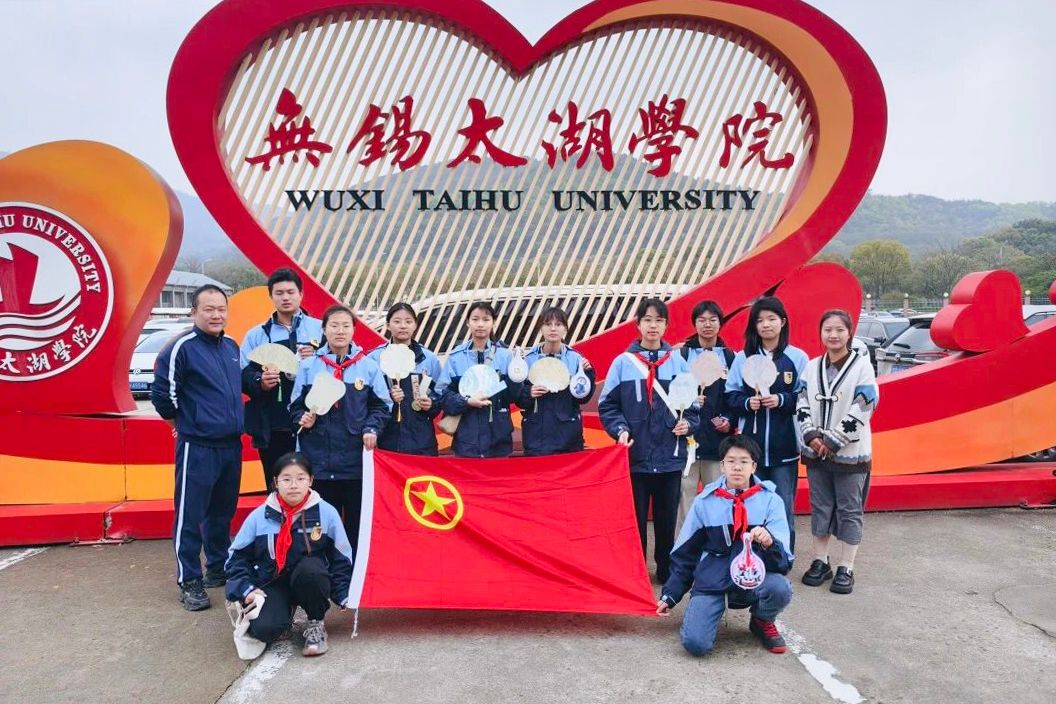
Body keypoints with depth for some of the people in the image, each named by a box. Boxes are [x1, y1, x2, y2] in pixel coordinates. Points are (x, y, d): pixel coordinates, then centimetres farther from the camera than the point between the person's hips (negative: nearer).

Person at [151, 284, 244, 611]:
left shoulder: (232, 346, 10)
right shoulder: (181, 347, -13)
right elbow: (161, 393, -11)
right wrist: (183, 421, 1)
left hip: (231, 445, 7)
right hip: (197, 447, -7)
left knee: (222, 512, 17)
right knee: (190, 516, 0)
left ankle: (219, 568, 30)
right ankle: (189, 581, 11)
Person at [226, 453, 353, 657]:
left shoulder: (326, 512, -9)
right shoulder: (259, 516, -7)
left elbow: (341, 558, -1)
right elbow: (238, 556, 4)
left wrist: (345, 595, -6)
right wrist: (246, 589, -8)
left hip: (310, 579, -1)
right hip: (272, 583, 1)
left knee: (309, 568, -36)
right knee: (263, 629, -26)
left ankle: (316, 623, -7)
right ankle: (286, 610, 13)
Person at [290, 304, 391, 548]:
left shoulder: (369, 366, 5)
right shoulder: (308, 366, 6)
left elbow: (380, 406, 7)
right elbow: (296, 406, 11)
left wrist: (371, 429, -9)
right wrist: (303, 419, -9)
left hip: (357, 459, 0)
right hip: (319, 459, 1)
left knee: (357, 520, 5)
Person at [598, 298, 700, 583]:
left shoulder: (678, 362, 3)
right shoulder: (623, 362, -1)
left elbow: (693, 402, 10)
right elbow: (607, 404, 2)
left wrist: (688, 423, -7)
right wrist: (620, 429, -12)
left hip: (670, 455, 2)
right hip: (635, 455, -1)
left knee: (667, 516, 12)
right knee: (635, 517, 7)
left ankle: (667, 570, 27)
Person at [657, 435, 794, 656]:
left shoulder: (770, 500, -3)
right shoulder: (704, 501, -1)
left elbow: (784, 561, -9)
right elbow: (684, 553, 10)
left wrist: (769, 542, -32)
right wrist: (670, 595, 8)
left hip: (753, 579, 1)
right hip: (711, 582, 0)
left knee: (780, 587, -33)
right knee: (695, 643, -23)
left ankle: (762, 622, 5)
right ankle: (715, 608, 14)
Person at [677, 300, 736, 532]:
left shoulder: (729, 356, 10)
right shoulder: (683, 354, 2)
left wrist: (729, 420, -3)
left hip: (718, 438, 3)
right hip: (688, 435, -2)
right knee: (685, 496, -2)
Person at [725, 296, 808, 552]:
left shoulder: (797, 357, 0)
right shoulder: (743, 357, 4)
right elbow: (730, 395, 6)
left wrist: (781, 400, -14)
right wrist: (747, 402, -13)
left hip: (784, 446, -1)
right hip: (750, 445, 1)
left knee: (783, 506, 3)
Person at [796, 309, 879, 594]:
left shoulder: (862, 366, -7)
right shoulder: (812, 367, 7)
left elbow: (862, 409, -12)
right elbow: (802, 404, 5)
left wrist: (831, 441, -14)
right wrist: (812, 437, -9)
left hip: (850, 453, -4)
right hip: (816, 452, 4)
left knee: (849, 511, 4)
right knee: (820, 508, 12)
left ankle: (846, 569, 13)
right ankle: (820, 562, 23)